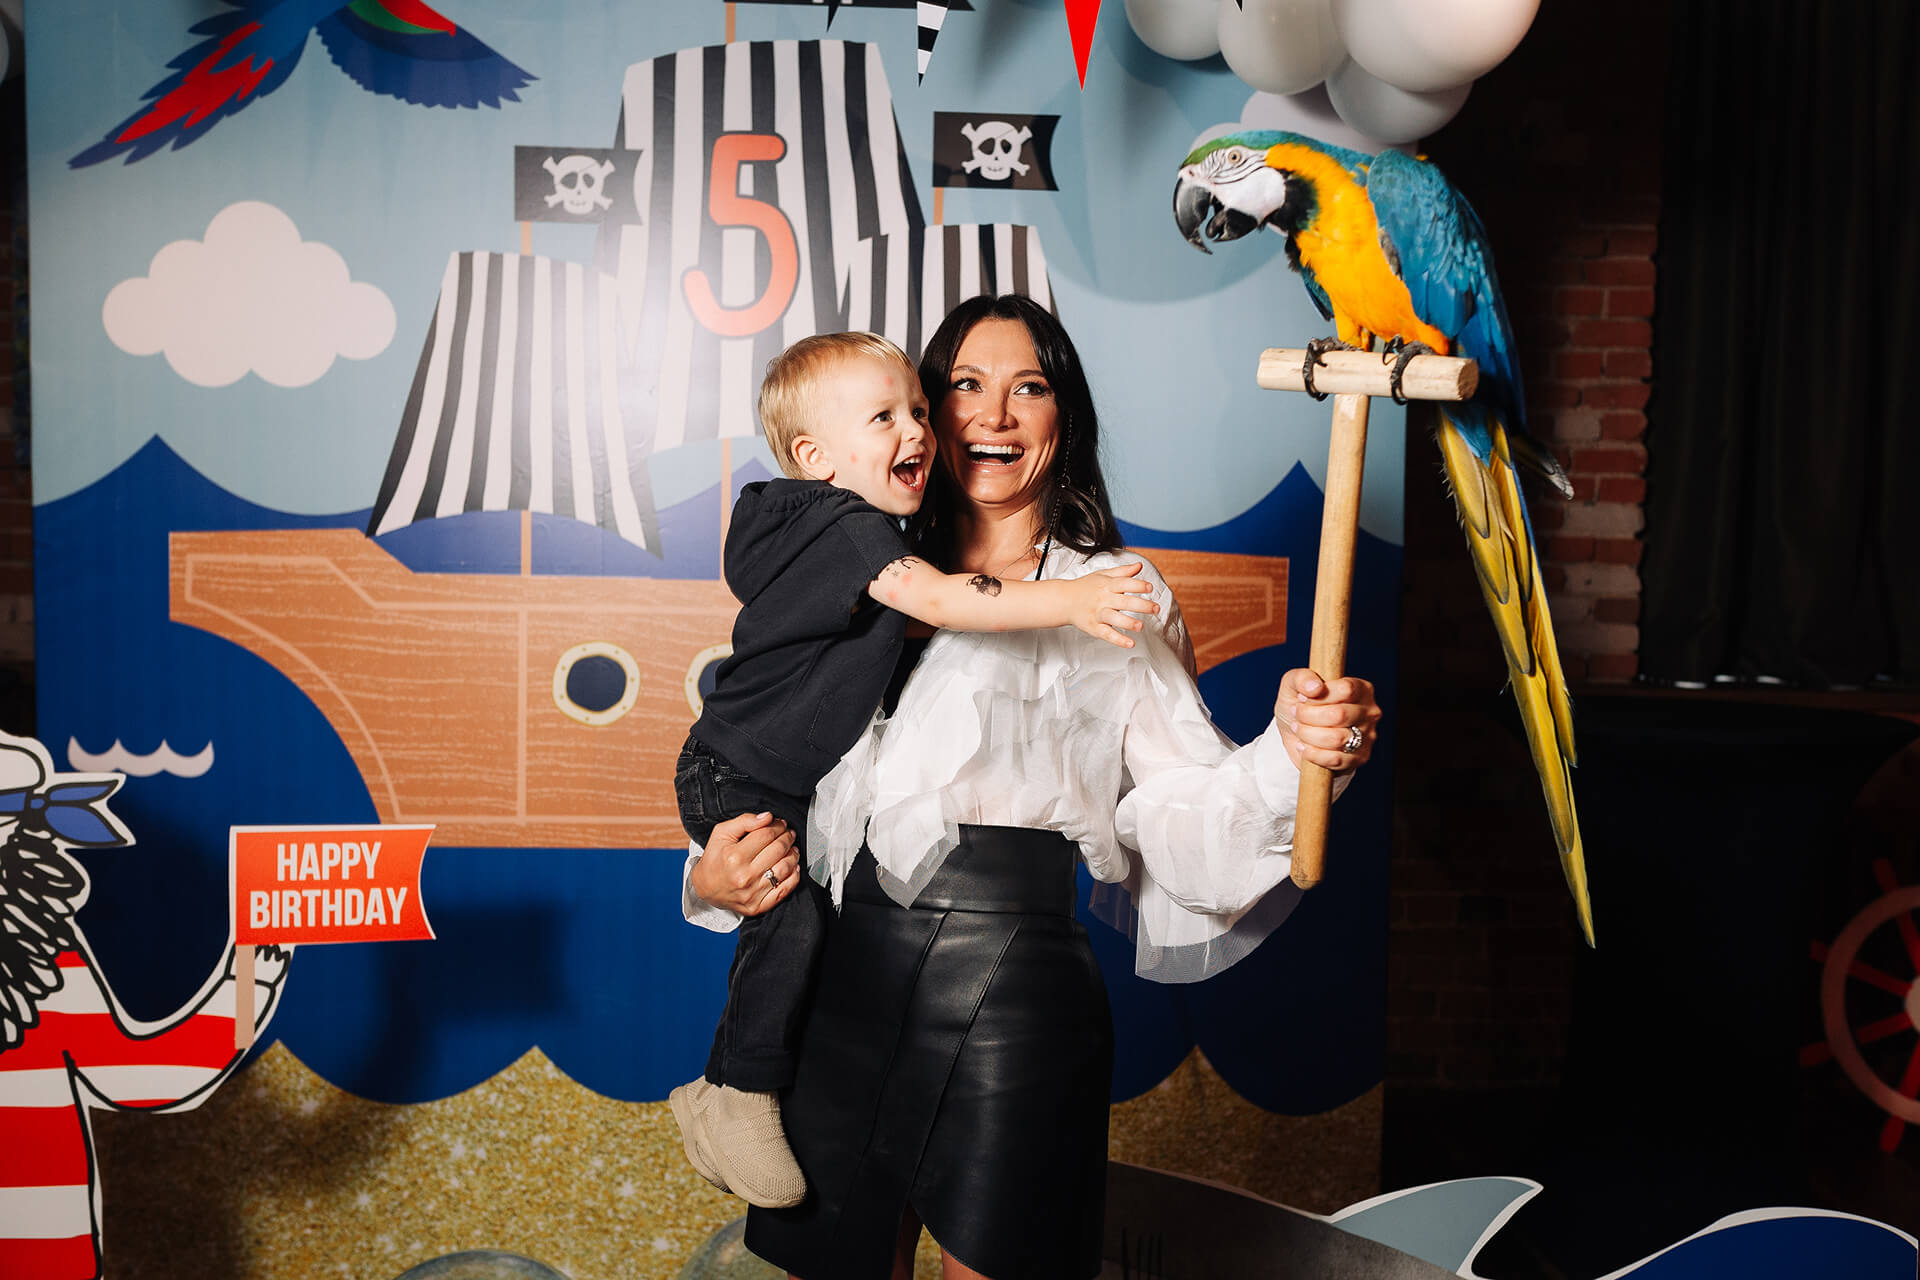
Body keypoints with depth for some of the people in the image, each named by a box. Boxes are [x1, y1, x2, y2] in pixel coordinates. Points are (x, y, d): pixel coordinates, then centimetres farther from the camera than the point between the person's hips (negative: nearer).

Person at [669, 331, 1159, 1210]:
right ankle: (737, 1096, -7)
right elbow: (934, 599, -38)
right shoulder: (843, 528, -24)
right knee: (796, 912, -25)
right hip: (737, 780, -10)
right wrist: (1070, 601, -43)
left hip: (805, 782, 10)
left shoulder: (874, 531, 6)